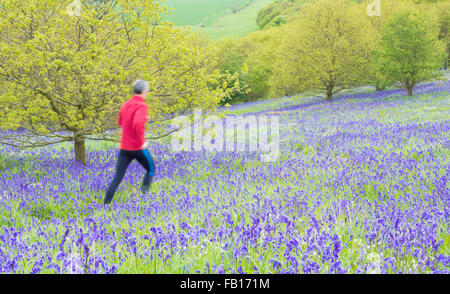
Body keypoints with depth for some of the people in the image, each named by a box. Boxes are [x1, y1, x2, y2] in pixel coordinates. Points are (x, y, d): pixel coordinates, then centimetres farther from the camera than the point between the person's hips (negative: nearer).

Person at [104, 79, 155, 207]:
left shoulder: (126, 104, 10)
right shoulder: (142, 106, -13)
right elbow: (137, 124, -30)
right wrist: (142, 142, -19)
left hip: (124, 147, 6)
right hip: (138, 147, -6)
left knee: (118, 177, 5)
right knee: (150, 169, 19)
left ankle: (106, 203, -6)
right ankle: (145, 188, 3)